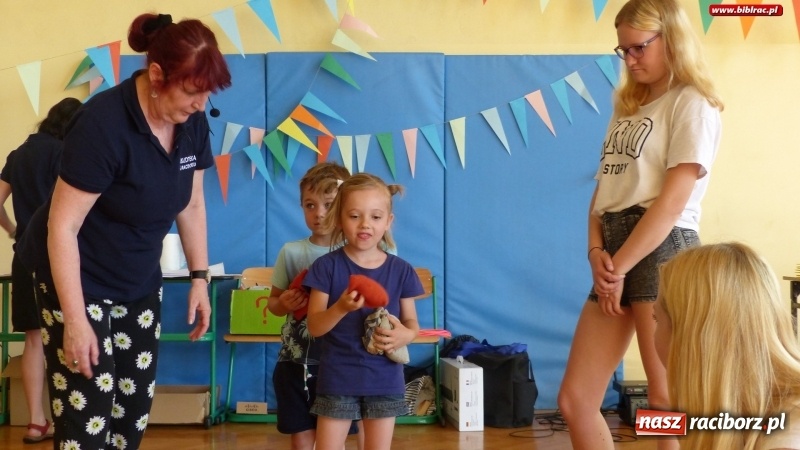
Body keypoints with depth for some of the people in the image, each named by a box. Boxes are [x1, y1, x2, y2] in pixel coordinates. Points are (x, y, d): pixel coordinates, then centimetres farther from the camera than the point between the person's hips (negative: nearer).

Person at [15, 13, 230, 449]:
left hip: (140, 281, 7)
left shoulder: (192, 122, -6)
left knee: (134, 409, 7)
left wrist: (200, 278, 6)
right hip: (78, 280, -7)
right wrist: (75, 320, -24)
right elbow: (62, 226, -23)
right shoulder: (104, 124, -26)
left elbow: (191, 204, 9)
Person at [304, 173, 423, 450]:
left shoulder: (400, 270, 0)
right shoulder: (326, 266, -6)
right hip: (337, 379, -2)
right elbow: (314, 326, -9)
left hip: (384, 380, 2)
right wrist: (341, 308, -29)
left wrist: (406, 334, -16)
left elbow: (411, 321, 8)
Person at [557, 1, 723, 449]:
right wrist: (597, 252, -3)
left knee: (667, 402, -5)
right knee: (575, 400, 4)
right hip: (614, 252, 8)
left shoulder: (692, 104, -3)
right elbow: (603, 189, 14)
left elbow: (673, 201, -12)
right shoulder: (628, 106, 21)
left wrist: (619, 266, -11)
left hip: (662, 251, -8)